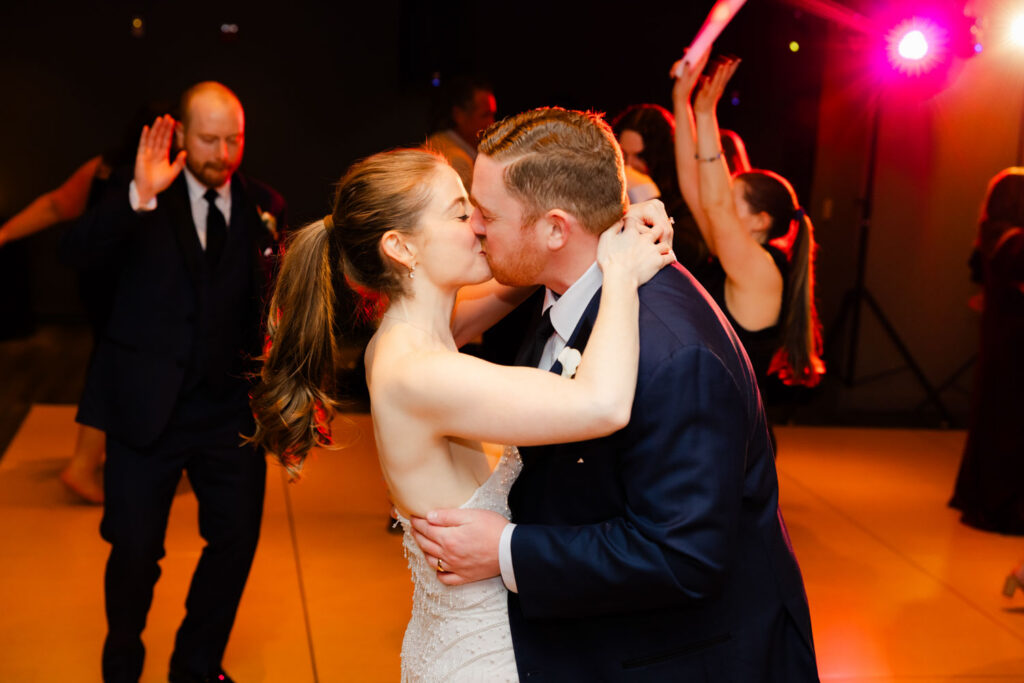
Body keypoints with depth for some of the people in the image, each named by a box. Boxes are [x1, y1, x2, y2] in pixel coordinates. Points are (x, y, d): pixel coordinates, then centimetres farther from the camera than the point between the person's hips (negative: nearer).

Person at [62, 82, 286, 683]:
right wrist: (138, 197, -35)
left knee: (238, 538, 10)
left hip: (231, 406, 3)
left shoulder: (264, 205, 5)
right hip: (147, 403, -3)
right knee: (136, 549, 5)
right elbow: (79, 250, -21)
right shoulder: (139, 192, -4)